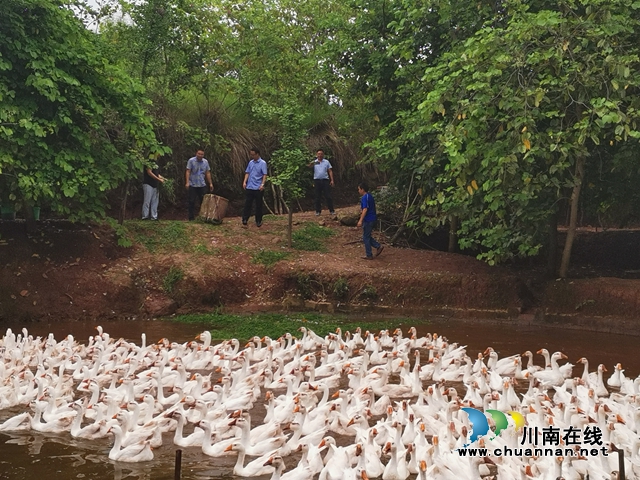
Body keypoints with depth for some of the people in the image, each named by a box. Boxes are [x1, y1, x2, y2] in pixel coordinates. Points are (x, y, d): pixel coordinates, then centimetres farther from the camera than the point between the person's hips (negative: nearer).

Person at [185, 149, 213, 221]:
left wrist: (210, 183, 8)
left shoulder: (205, 162, 8)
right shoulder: (191, 161, -4)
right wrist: (187, 182, -16)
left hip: (202, 185, 3)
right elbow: (188, 172, -7)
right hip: (193, 185, -3)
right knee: (192, 202, 0)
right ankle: (191, 218, 5)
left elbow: (208, 173, 12)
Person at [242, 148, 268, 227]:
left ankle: (258, 221, 13)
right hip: (249, 187, 4)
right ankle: (245, 219, 5)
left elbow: (264, 175, -11)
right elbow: (247, 173, 14)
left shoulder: (263, 163, -6)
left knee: (258, 205, 4)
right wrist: (244, 182, 1)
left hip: (258, 188, -4)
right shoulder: (251, 162, 11)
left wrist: (262, 184, -21)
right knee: (247, 203, 2)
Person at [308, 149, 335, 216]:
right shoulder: (314, 162, 6)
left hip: (325, 180, 0)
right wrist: (311, 163, -39)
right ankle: (318, 211, 11)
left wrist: (332, 180, 0)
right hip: (317, 180, 0)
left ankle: (331, 210, 1)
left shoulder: (326, 162, 9)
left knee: (328, 196, -2)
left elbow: (330, 171, 9)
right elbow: (309, 166, -15)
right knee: (318, 197, 4)